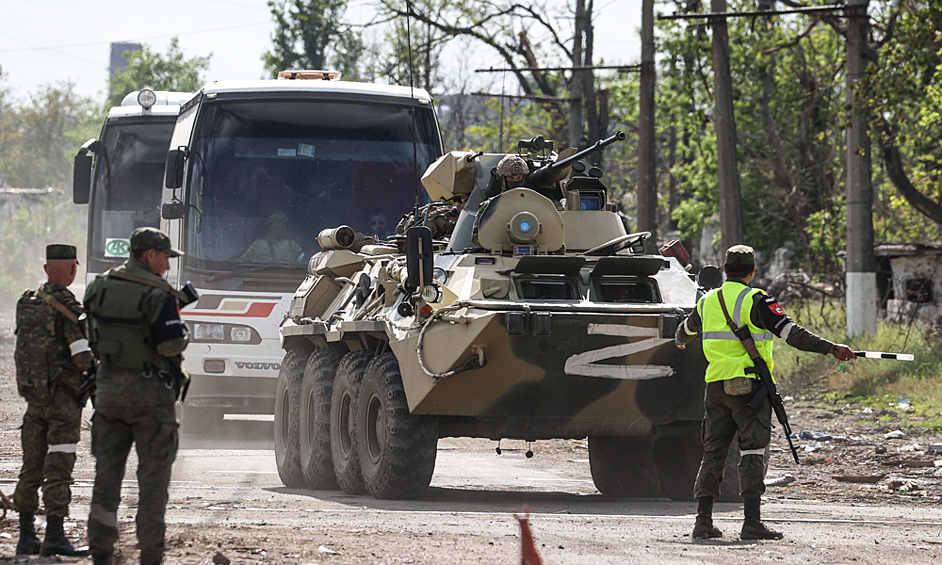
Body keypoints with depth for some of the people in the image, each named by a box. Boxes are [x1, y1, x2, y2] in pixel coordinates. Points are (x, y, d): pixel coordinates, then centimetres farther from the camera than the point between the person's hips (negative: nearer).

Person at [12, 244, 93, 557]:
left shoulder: (26, 303, 9)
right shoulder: (68, 306, -13)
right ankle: (54, 536, -12)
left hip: (34, 396, 7)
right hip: (64, 395, -7)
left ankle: (26, 536, 13)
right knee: (59, 467, -8)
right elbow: (83, 357, -17)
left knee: (32, 467, 11)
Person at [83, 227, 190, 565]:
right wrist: (182, 331, 2)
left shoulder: (99, 287, 6)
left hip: (109, 385, 5)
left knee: (107, 470, 10)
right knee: (153, 474, 1)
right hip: (149, 391, -5)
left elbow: (94, 337, 14)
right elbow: (171, 346, -20)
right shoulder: (157, 294, -13)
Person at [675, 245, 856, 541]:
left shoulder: (707, 302, 13)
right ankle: (751, 522, -13)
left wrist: (680, 340, 59)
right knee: (752, 452, -6)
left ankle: (703, 521, 7)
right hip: (750, 384, -6)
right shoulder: (755, 300, -7)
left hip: (716, 387, 6)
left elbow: (687, 329, 35)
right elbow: (791, 333, -19)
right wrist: (831, 348, -24)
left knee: (713, 452, 11)